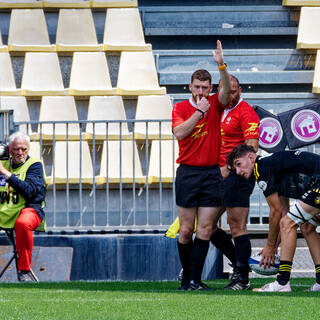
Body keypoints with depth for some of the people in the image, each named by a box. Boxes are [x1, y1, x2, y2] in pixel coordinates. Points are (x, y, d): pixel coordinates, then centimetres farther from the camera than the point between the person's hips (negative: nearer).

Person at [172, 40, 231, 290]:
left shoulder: (216, 105, 5)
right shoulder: (180, 108, 5)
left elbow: (227, 90, -15)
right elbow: (179, 133, -12)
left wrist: (221, 65, -31)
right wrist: (199, 112, -16)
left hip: (212, 173, 0)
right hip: (187, 173, 0)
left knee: (205, 229, -3)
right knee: (186, 229, 1)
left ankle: (196, 280, -2)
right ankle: (186, 276, 16)